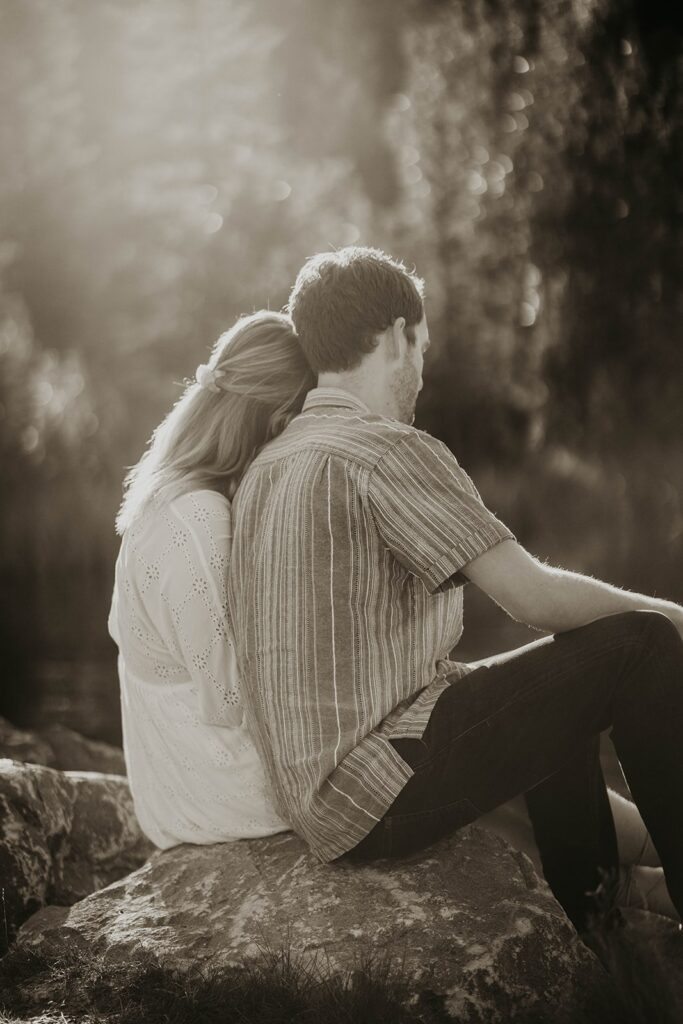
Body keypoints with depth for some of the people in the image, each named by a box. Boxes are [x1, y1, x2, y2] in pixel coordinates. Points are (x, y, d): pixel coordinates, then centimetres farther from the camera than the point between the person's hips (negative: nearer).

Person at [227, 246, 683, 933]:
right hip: (374, 797, -10)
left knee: (558, 691, 29)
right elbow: (535, 598, -15)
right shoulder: (387, 450, -14)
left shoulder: (269, 464, 14)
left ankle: (589, 922, 41)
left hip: (309, 790, 10)